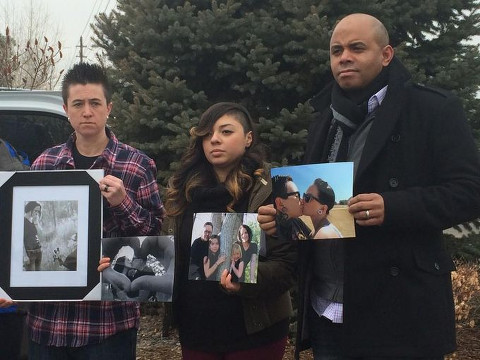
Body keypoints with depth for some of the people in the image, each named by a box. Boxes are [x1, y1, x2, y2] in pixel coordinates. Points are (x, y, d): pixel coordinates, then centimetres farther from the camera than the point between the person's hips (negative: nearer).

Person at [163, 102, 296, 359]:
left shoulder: (270, 191, -8)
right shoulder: (185, 190, 6)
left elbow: (288, 265, -13)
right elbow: (171, 255, 12)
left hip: (253, 332, -4)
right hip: (195, 329, 4)